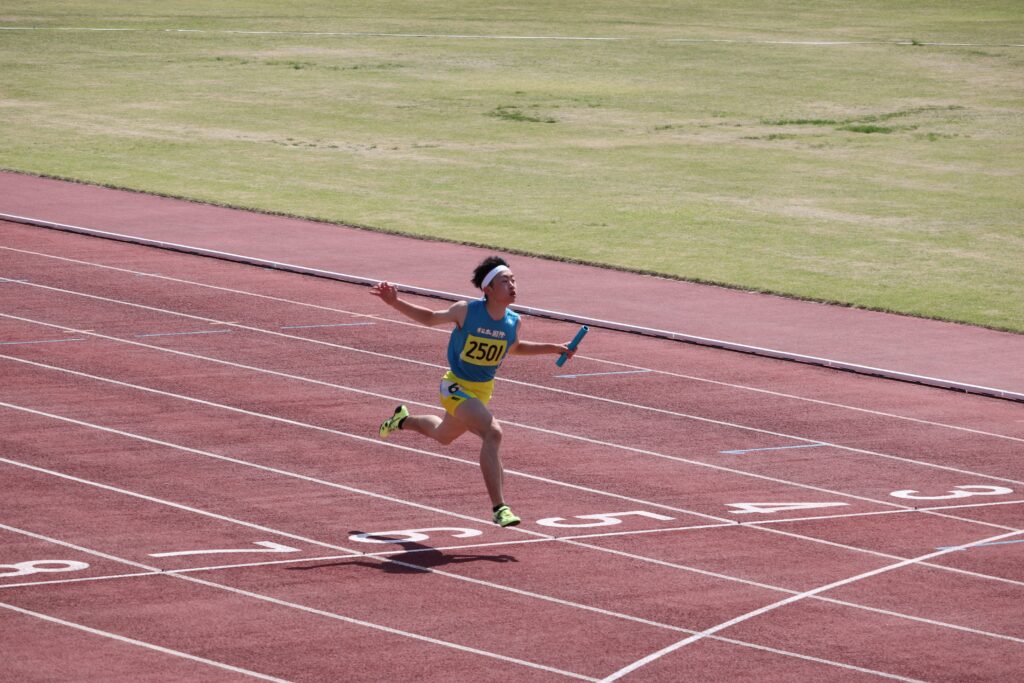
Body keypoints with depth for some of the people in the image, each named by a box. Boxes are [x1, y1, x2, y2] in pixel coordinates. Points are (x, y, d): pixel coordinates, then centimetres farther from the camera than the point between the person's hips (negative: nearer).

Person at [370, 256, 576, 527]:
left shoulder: (514, 322, -9)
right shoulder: (466, 311, -21)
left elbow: (515, 347, 15)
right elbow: (430, 318, -2)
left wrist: (554, 348, 7)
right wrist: (395, 303, -11)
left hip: (483, 390, 6)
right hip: (457, 387, -6)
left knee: (443, 436, 30)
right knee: (492, 433, -28)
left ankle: (403, 420, 61)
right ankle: (499, 508, -28)